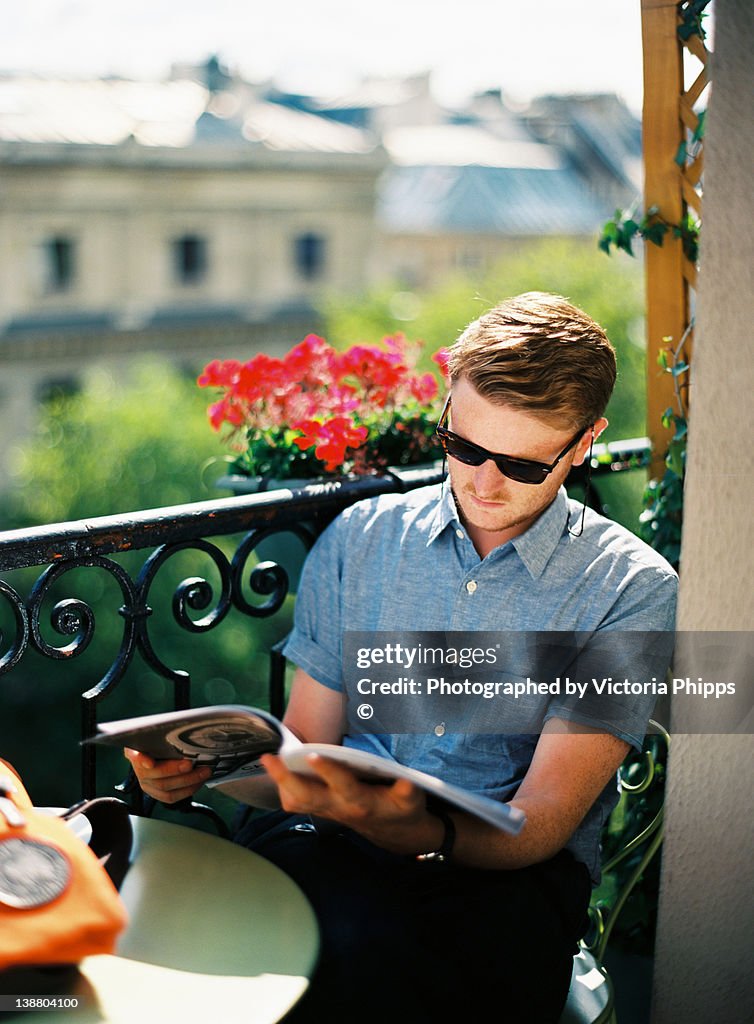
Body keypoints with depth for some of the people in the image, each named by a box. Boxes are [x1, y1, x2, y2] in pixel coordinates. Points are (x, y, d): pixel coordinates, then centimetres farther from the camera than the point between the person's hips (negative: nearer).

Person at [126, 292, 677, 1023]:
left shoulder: (631, 588, -1)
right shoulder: (360, 538, 10)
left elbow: (539, 826, -8)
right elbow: (304, 743, 13)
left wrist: (417, 832, -29)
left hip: (506, 872, -2)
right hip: (332, 841, 2)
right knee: (356, 946, -35)